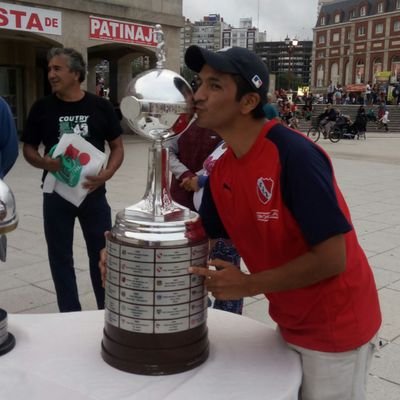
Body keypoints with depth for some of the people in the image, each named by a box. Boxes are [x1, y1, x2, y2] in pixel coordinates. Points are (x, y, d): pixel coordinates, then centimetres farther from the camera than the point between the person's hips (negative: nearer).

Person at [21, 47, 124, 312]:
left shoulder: (101, 107, -2)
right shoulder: (42, 108, -1)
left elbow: (117, 147, 3)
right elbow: (28, 148, 6)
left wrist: (107, 173, -15)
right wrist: (43, 162, -17)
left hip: (93, 192, -1)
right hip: (56, 194, 1)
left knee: (102, 255, 8)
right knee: (61, 258, 10)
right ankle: (70, 316, 25)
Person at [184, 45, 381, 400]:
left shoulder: (294, 154, -27)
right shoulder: (221, 170, -4)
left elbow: (331, 258, -26)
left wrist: (248, 285, -22)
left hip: (335, 326, -7)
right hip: (289, 323, 7)